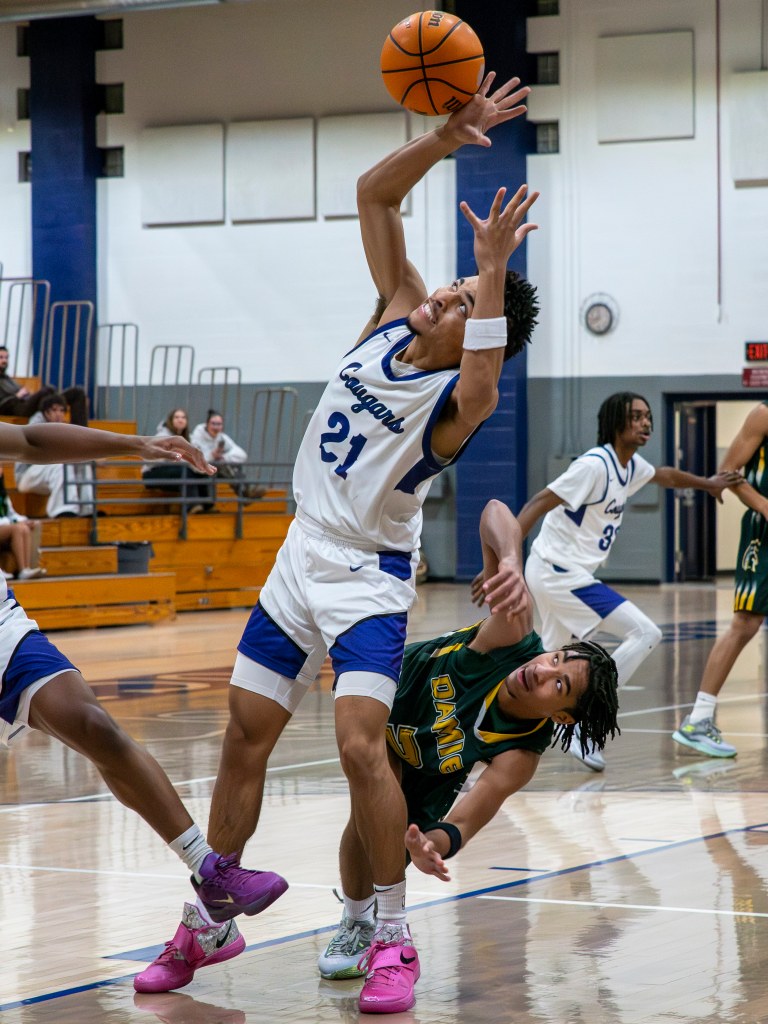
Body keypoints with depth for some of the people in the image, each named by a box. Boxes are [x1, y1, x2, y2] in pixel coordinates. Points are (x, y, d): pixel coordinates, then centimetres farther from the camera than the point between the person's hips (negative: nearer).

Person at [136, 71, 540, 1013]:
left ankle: (393, 939, -8)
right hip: (301, 556, 7)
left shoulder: (459, 396, -18)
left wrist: (495, 268, -45)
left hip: (369, 578, -7)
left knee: (360, 742, -22)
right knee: (245, 737, 9)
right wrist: (448, 135, -15)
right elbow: (373, 194, -2)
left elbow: (478, 386, -44)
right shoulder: (399, 314, 0)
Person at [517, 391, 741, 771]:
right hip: (562, 573, -10)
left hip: (553, 574, 10)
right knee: (646, 633, -12)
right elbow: (538, 504, -24)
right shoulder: (595, 465, -19)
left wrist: (707, 483, 46)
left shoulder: (633, 466, 9)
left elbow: (665, 475, 34)